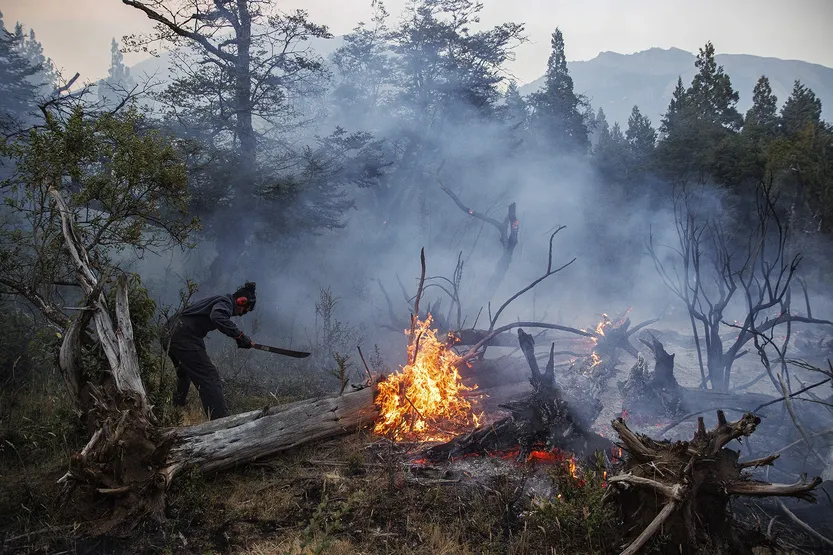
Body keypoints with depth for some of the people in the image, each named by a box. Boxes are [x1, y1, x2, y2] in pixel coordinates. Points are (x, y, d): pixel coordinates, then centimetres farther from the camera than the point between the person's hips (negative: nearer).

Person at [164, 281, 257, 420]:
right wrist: (240, 335, -28)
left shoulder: (220, 300, 21)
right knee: (210, 379, -16)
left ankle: (177, 408, 52)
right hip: (186, 339, -11)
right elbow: (217, 317, -29)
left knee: (184, 376, 33)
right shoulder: (226, 302, -7)